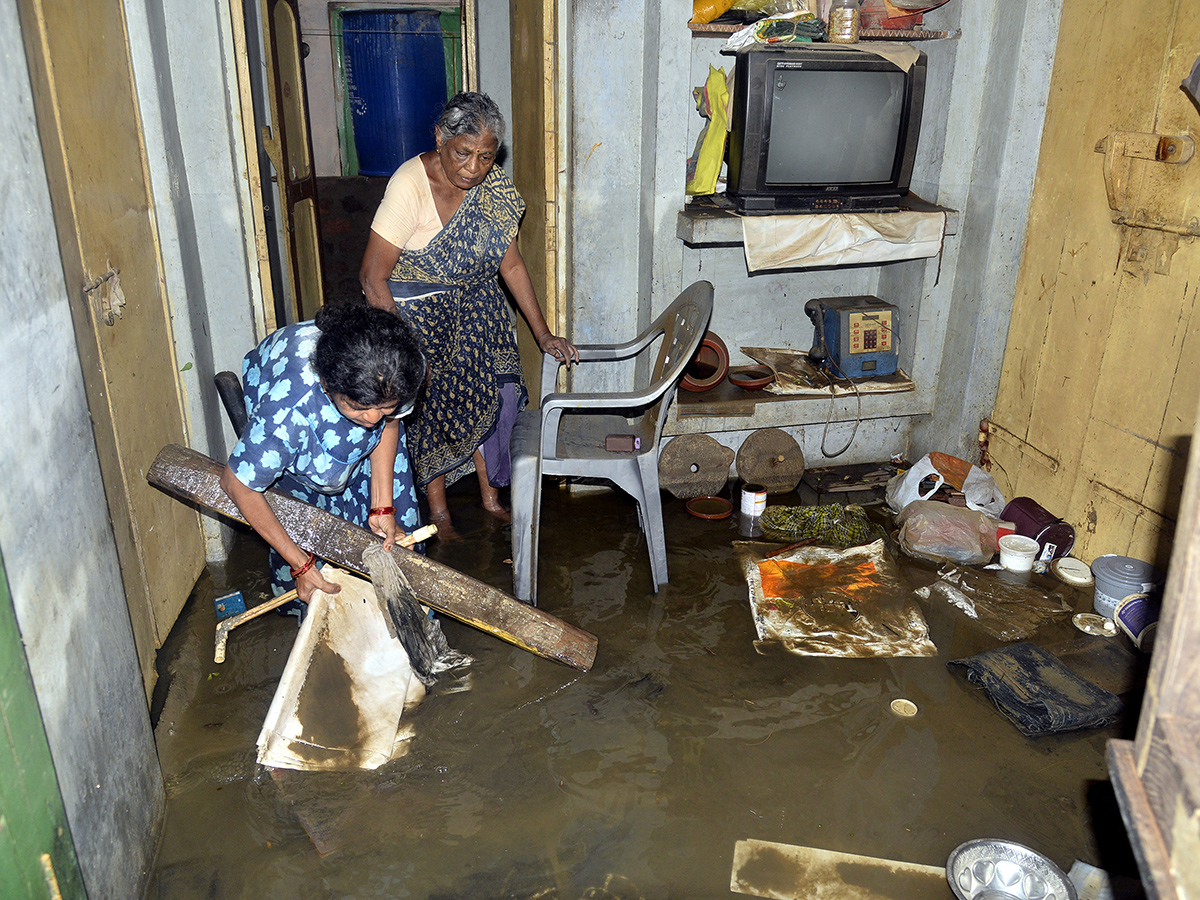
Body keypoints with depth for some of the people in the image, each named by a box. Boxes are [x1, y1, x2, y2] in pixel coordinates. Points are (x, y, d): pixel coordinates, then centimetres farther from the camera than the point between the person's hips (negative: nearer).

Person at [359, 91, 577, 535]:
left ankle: (492, 499, 27)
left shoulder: (491, 185, -9)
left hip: (476, 308, 5)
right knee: (429, 410, 4)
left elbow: (510, 262, -1)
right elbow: (373, 277, -25)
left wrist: (543, 334, -2)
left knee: (490, 397, 7)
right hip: (416, 312, -5)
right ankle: (439, 515, 24)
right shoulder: (411, 185, -27)